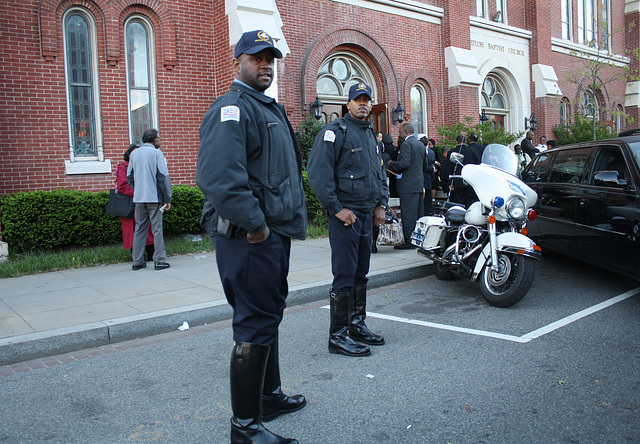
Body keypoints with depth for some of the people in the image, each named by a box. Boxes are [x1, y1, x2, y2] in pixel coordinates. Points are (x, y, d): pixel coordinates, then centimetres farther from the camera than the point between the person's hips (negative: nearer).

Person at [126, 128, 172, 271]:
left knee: (139, 229, 10)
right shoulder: (156, 153, -5)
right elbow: (163, 176, -9)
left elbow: (129, 177, 14)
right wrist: (167, 198, -6)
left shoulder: (134, 154, 10)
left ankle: (137, 262, 12)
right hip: (155, 197, -5)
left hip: (138, 198, 5)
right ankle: (159, 261, 1)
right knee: (157, 229, -1)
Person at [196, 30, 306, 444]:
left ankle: (270, 394, 38)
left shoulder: (271, 108, 20)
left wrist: (291, 217, 16)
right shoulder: (232, 108, -13)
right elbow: (218, 177, -28)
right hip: (249, 237, -11)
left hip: (274, 232, 11)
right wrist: (254, 224, -23)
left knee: (270, 314, 20)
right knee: (256, 325, -4)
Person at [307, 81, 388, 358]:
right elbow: (318, 172, -18)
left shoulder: (371, 135, 20)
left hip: (367, 214, 8)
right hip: (345, 215, -8)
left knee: (360, 273, 14)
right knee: (344, 276, -7)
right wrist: (336, 208, -19)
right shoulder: (335, 131, -7)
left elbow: (380, 172, 27)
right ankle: (338, 336, 1)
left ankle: (357, 325, 26)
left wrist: (381, 204, 14)